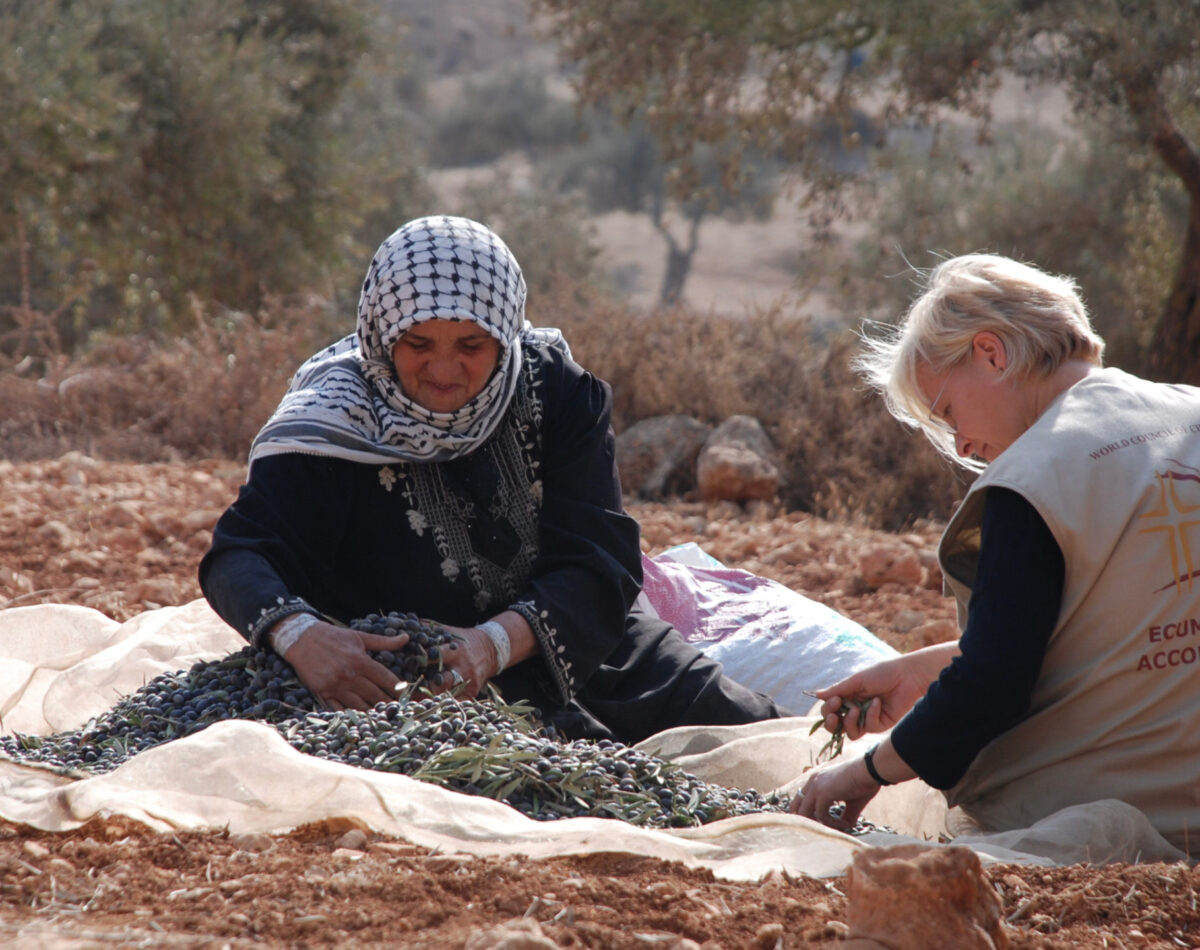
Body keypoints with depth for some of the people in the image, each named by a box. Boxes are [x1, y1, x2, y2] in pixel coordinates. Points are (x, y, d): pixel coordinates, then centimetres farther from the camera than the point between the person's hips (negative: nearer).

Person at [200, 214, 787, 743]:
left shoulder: (554, 390, -8)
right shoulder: (337, 423, -15)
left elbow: (597, 563, -14)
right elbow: (244, 553, -24)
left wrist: (498, 641, -35)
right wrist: (297, 633, -48)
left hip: (577, 642, 4)